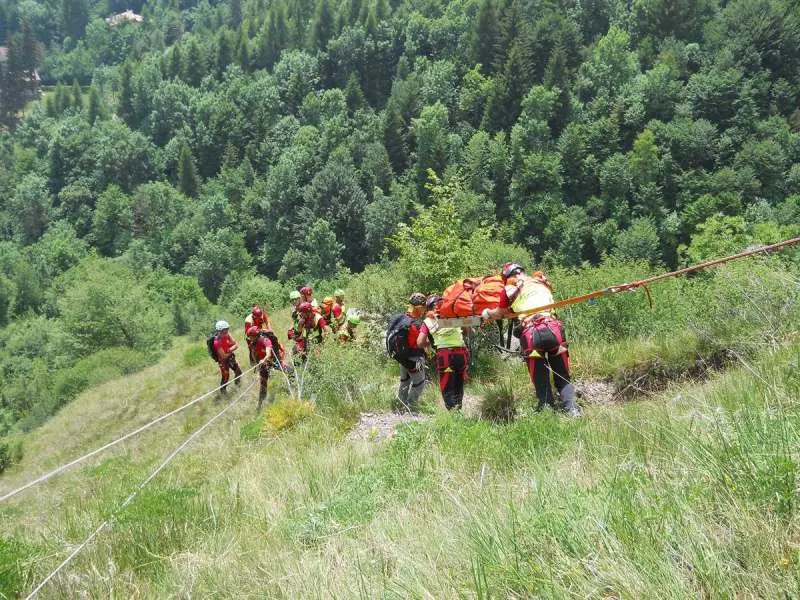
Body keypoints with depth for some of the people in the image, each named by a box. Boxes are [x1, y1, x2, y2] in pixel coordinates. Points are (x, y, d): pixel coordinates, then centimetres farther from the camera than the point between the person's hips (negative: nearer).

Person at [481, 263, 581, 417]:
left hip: (531, 333, -2)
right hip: (553, 328, 2)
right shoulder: (542, 281, 23)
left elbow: (500, 313, 28)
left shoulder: (509, 289, 13)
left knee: (541, 382, 8)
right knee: (562, 378, 9)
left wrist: (487, 313, 50)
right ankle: (572, 409, -7)